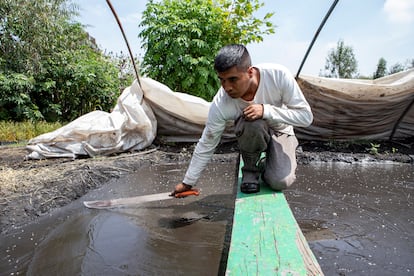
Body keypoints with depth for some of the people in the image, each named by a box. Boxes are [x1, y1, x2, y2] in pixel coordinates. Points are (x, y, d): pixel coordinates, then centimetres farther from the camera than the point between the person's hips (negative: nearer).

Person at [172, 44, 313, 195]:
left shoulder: (278, 75, -32)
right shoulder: (219, 105, -30)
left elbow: (306, 116, -24)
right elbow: (205, 146, -17)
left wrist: (265, 110, -38)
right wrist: (188, 182, -10)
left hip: (280, 131, 0)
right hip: (250, 132, 0)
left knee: (280, 182, -23)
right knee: (253, 123, -37)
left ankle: (266, 165, 14)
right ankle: (250, 169, -7)